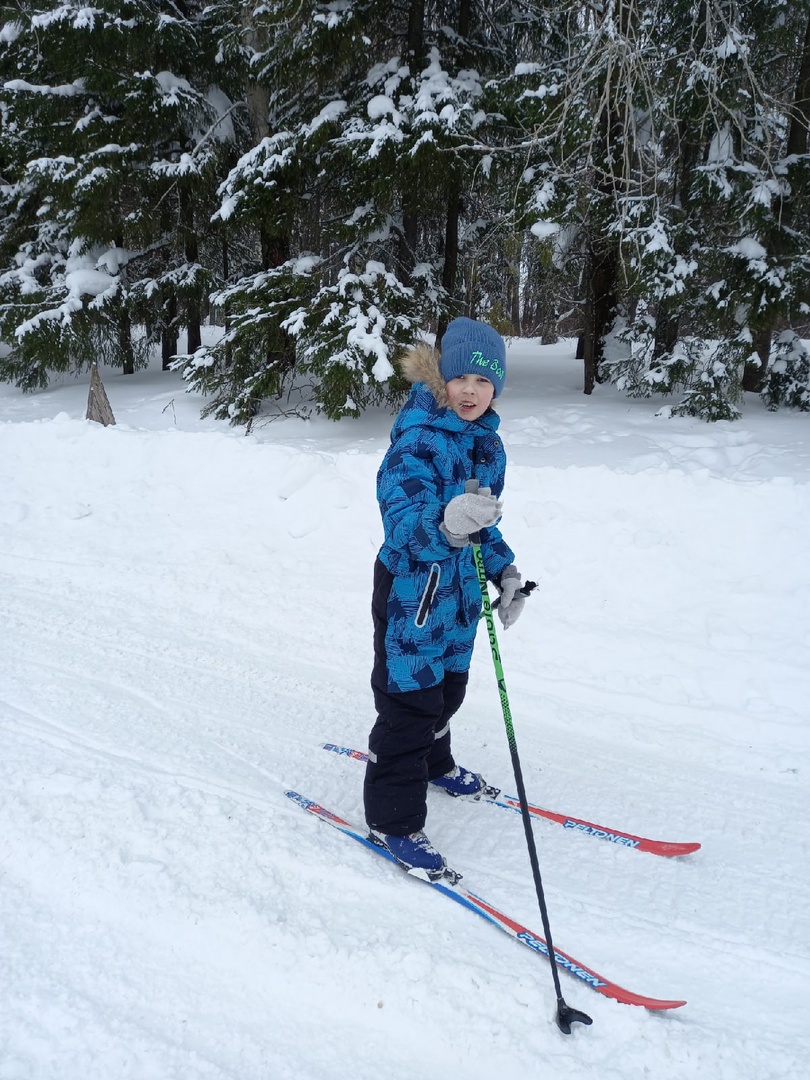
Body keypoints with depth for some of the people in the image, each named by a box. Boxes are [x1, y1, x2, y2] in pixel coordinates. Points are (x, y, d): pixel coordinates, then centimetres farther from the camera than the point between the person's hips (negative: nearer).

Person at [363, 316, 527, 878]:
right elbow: (403, 521, -38)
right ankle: (393, 821, 17)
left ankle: (432, 763, 51)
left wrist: (505, 569, 9)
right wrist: (443, 526, -58)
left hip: (460, 590, 8)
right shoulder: (417, 440, -24)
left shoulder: (487, 442, 3)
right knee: (411, 698, 1)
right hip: (411, 592, -8)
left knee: (448, 686, 24)